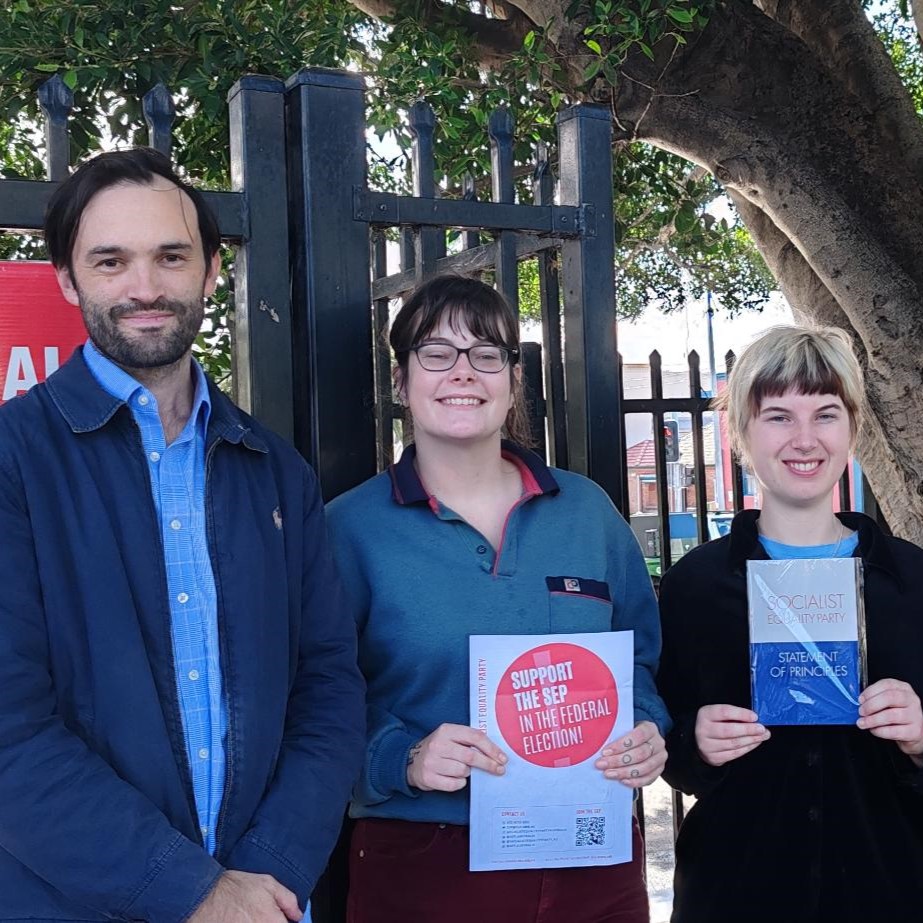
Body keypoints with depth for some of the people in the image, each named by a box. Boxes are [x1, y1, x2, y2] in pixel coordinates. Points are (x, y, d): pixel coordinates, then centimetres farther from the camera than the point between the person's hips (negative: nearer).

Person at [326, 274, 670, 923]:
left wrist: (647, 734, -6)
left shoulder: (588, 511, 4)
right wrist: (402, 759, -20)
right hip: (421, 869, -2)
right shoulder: (350, 528, -5)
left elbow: (642, 659, 13)